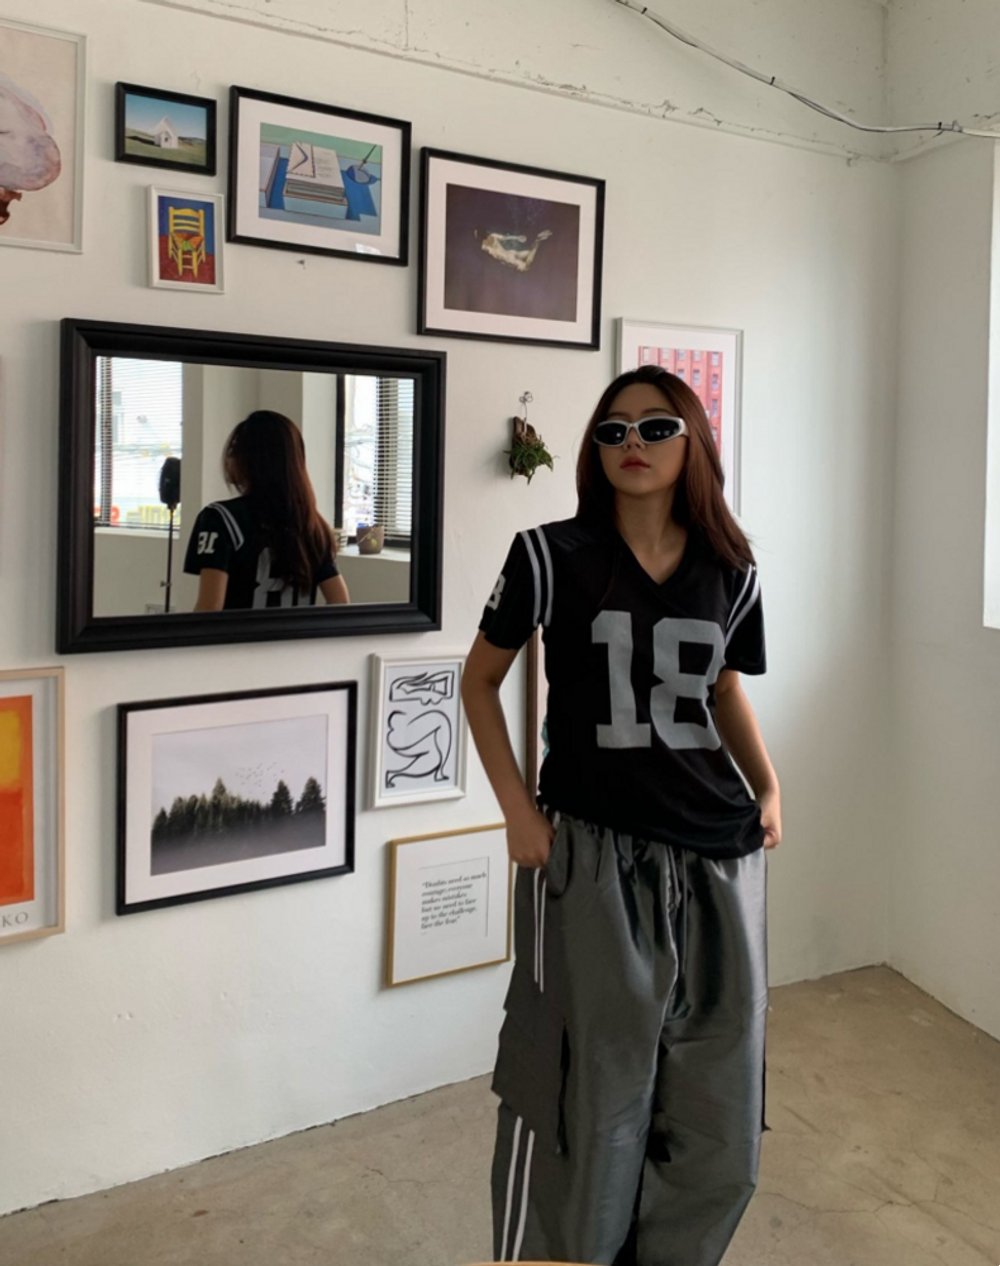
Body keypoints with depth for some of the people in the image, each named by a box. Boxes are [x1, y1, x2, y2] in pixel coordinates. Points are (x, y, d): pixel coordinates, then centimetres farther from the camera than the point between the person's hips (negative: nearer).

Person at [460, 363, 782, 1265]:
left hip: (719, 859, 4)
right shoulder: (552, 553, -8)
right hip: (591, 855, -4)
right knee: (583, 1100, 9)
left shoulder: (730, 571, 3)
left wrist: (768, 789, 3)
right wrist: (518, 810, -7)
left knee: (717, 1107, 17)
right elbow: (480, 681, 2)